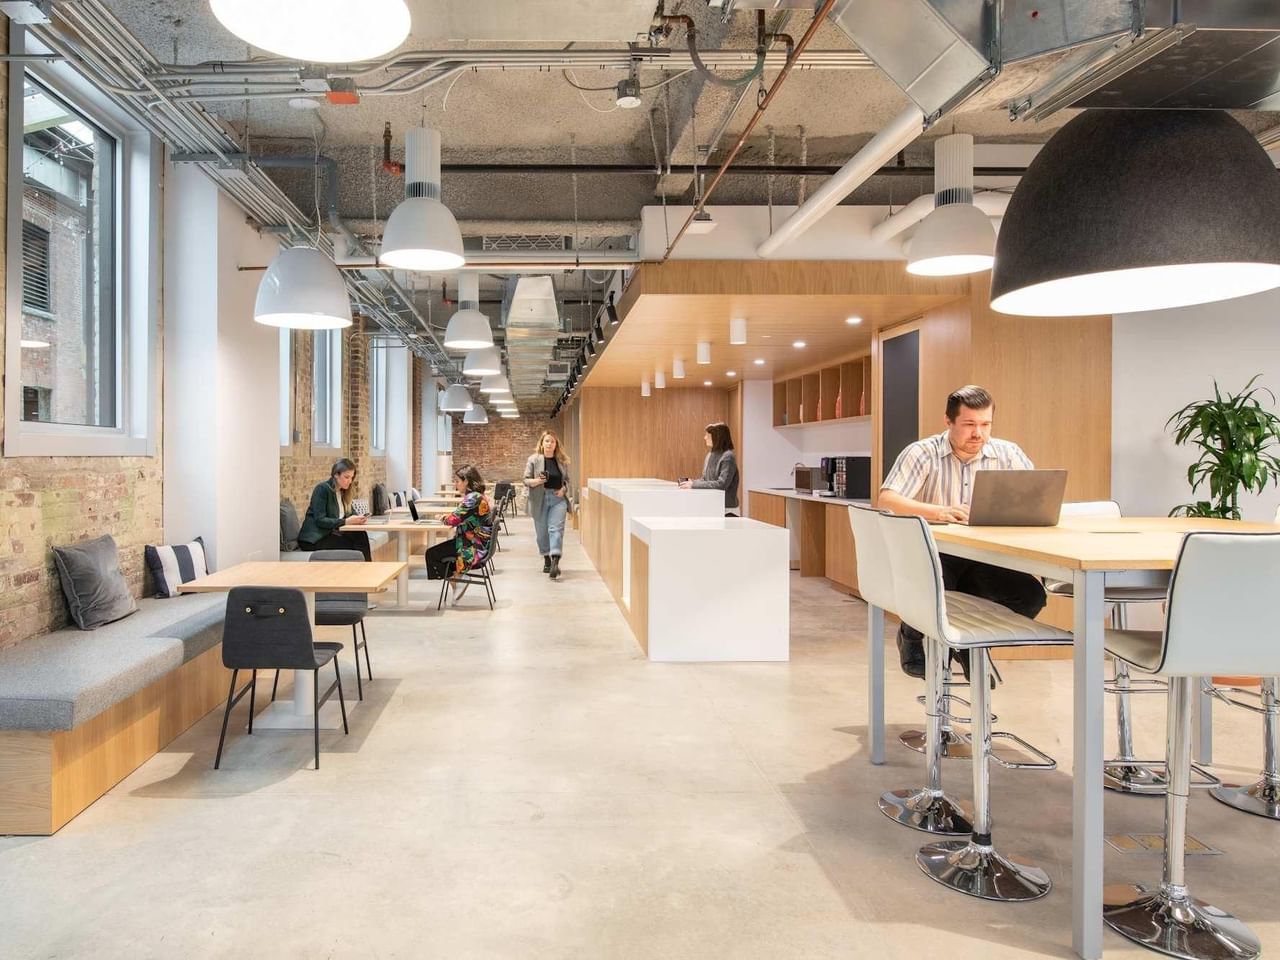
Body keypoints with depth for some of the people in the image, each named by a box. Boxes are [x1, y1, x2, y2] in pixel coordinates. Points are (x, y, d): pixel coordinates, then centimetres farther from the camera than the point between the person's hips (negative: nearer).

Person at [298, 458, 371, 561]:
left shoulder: (343, 491, 12)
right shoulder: (322, 489, -12)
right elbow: (319, 520, -19)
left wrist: (357, 518, -11)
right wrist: (346, 521, -27)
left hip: (330, 534, 7)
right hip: (314, 539, -7)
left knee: (361, 535, -22)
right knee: (356, 543, -26)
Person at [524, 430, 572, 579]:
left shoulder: (562, 461, 8)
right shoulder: (533, 460, 0)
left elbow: (567, 480, 15)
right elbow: (526, 480, -2)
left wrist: (564, 489, -5)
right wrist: (537, 481, -22)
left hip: (558, 498, 0)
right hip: (540, 499, 0)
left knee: (556, 529, -12)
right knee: (542, 532, 8)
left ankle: (555, 563, -20)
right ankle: (547, 560, 27)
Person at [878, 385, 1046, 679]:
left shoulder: (1008, 454, 3)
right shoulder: (922, 453, -6)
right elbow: (886, 501, -18)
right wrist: (939, 511, -35)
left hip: (983, 559, 4)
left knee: (1031, 594, -21)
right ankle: (911, 636, 7)